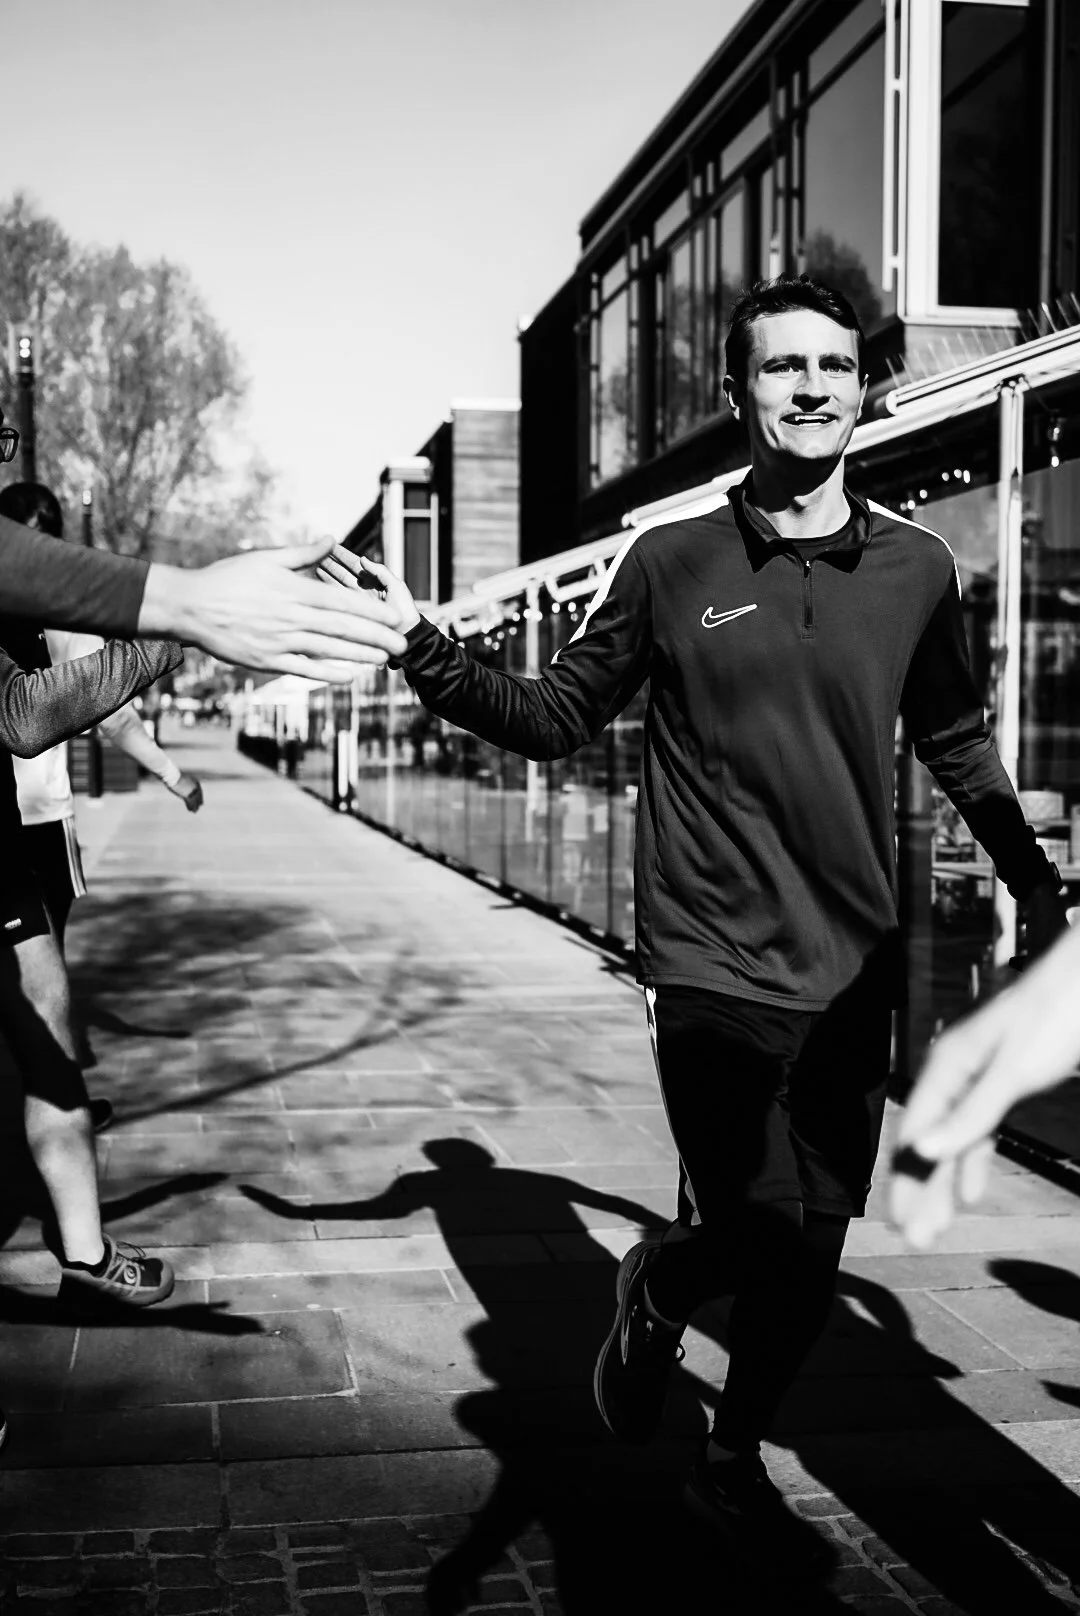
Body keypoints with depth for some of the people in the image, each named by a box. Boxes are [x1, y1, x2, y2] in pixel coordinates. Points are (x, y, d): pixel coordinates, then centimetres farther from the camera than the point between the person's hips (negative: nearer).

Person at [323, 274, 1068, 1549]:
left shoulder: (915, 568, 3)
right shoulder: (673, 561, -3)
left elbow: (958, 749, 16)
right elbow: (552, 718, 3)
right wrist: (423, 648, -10)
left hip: (857, 974, 3)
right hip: (714, 967, -3)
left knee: (812, 1252, 11)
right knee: (750, 1235, -11)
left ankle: (735, 1453, 37)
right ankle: (654, 1290, 26)